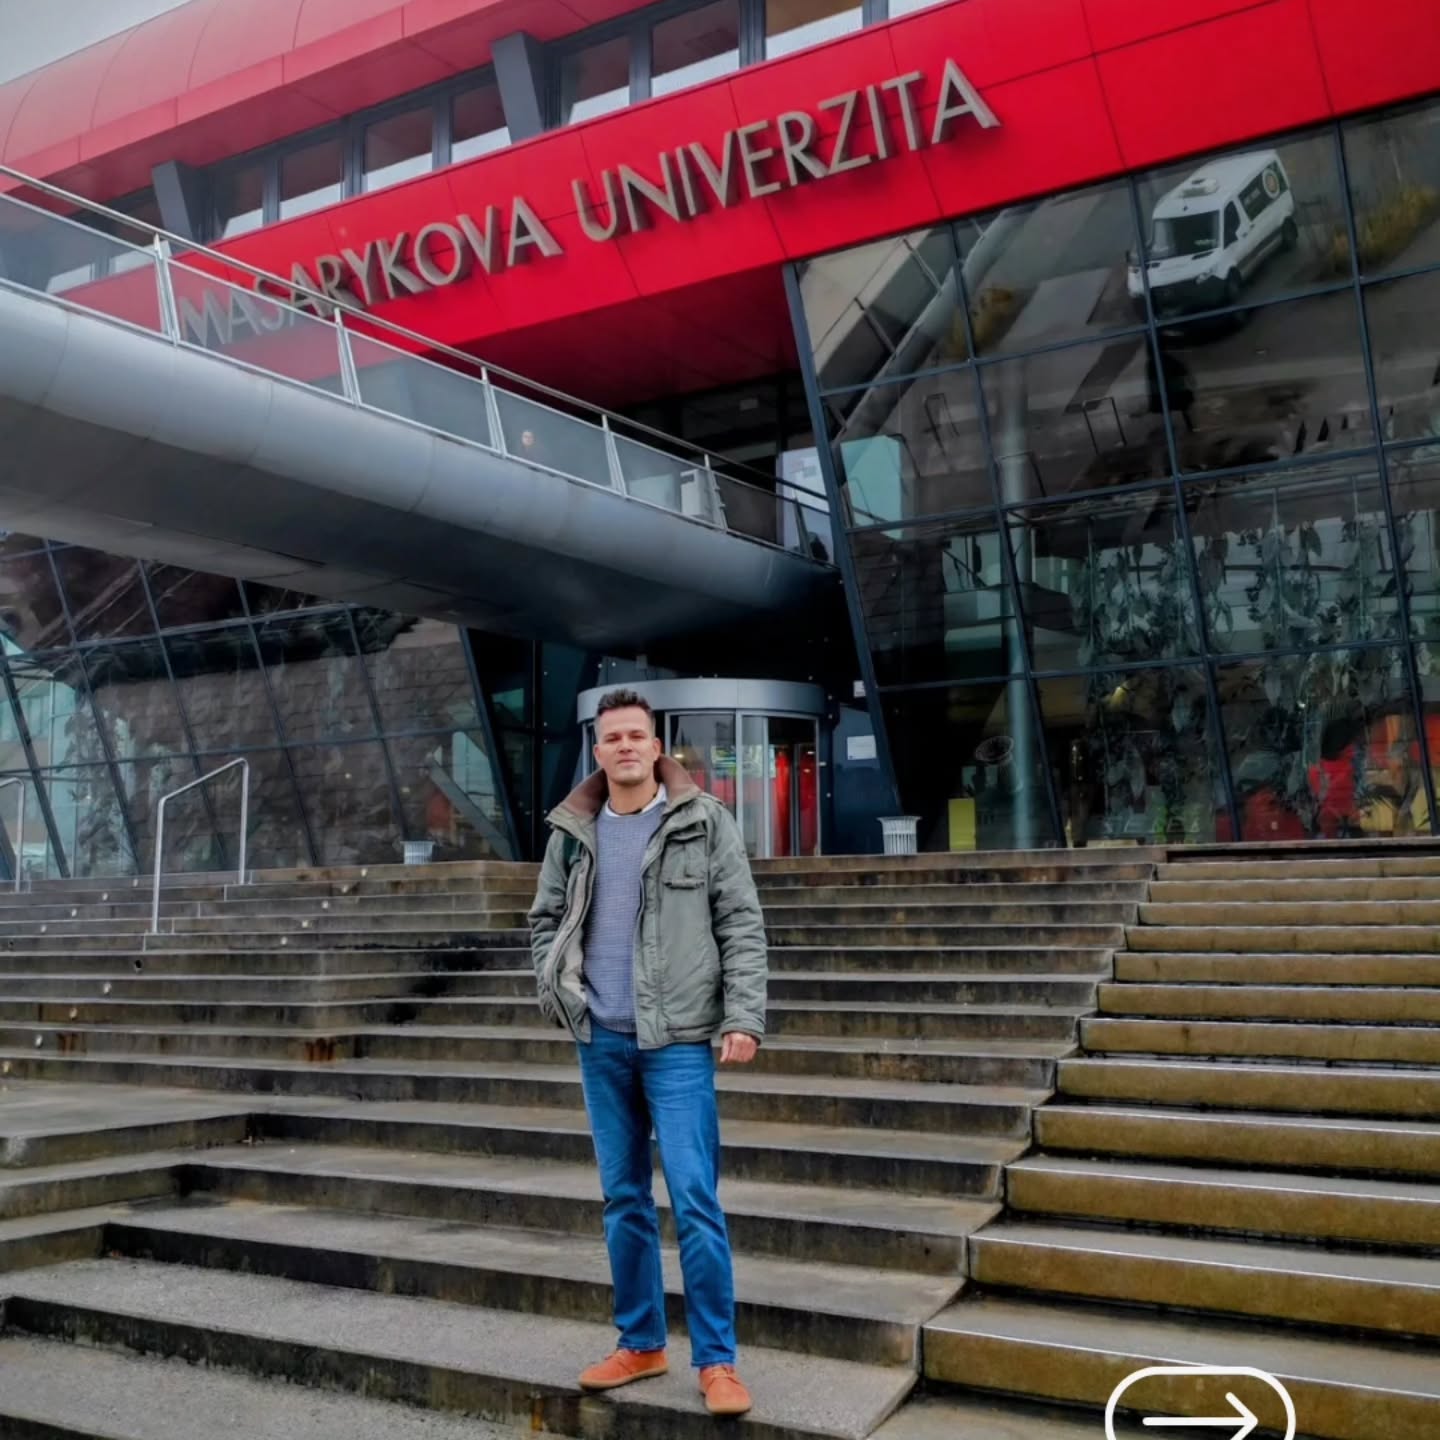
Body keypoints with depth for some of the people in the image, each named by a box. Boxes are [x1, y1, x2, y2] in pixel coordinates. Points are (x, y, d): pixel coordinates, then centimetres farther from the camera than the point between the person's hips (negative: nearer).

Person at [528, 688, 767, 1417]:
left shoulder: (705, 821, -3)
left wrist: (744, 1017, -12)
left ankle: (716, 1360, 6)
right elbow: (544, 920, 17)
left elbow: (741, 925, -5)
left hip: (678, 1039, -4)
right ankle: (640, 1343, 26)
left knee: (695, 1201, -6)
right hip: (600, 1040, 4)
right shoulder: (572, 831, 7)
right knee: (623, 1199, 12)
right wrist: (556, 994, 4)